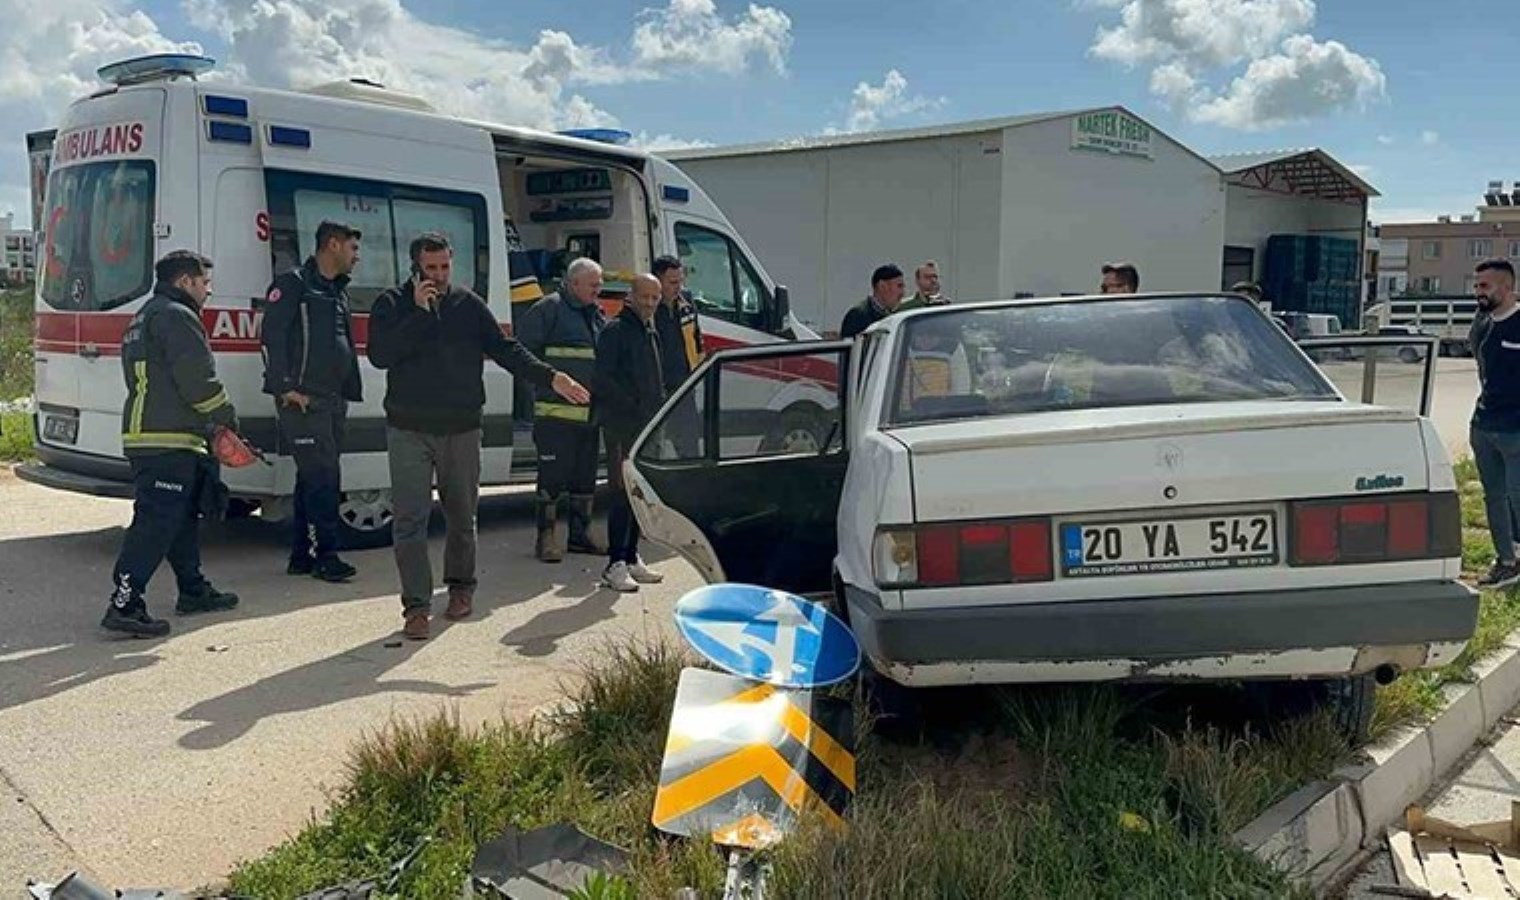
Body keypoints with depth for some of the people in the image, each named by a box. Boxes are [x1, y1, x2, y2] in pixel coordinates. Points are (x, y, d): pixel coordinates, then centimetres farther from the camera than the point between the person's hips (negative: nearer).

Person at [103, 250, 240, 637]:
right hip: (169, 441, -11)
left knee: (184, 517, 19)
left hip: (143, 436, 11)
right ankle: (124, 606, -15)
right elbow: (198, 380, -18)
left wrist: (212, 422, 20)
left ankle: (194, 591, 29)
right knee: (156, 523, -12)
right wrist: (227, 418, -2)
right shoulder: (177, 317, -9)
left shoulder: (143, 318, 25)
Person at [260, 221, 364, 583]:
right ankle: (325, 556, -4)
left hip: (333, 400, 9)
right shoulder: (294, 284, -4)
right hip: (303, 400, -9)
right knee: (323, 476, -10)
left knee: (314, 477, 10)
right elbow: (271, 336, -12)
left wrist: (350, 391, 14)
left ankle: (302, 556, 17)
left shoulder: (338, 292, 22)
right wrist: (286, 388, -18)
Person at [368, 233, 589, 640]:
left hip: (462, 429, 2)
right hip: (408, 429, -2)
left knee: (462, 516, 13)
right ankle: (416, 605, 0)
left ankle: (461, 587, 32)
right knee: (410, 521, -5)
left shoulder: (469, 305, 5)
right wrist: (419, 313, -17)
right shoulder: (393, 304, 0)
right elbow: (379, 355, -13)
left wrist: (551, 378, -11)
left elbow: (505, 349, 1)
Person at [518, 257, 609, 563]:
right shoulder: (550, 308, -7)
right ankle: (546, 538, 4)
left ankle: (580, 534, 24)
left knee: (585, 477, 13)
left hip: (589, 413, 8)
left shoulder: (598, 315, 16)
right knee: (553, 476, -4)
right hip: (556, 412, -8)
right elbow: (523, 348, -10)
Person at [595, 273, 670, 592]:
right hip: (622, 425, -8)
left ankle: (631, 557, 22)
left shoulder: (653, 333, 18)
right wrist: (632, 404, -16)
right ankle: (615, 565, -5)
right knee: (625, 493, -9)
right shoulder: (615, 331, -9)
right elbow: (602, 380, -16)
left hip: (648, 426, 8)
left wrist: (660, 404, 10)